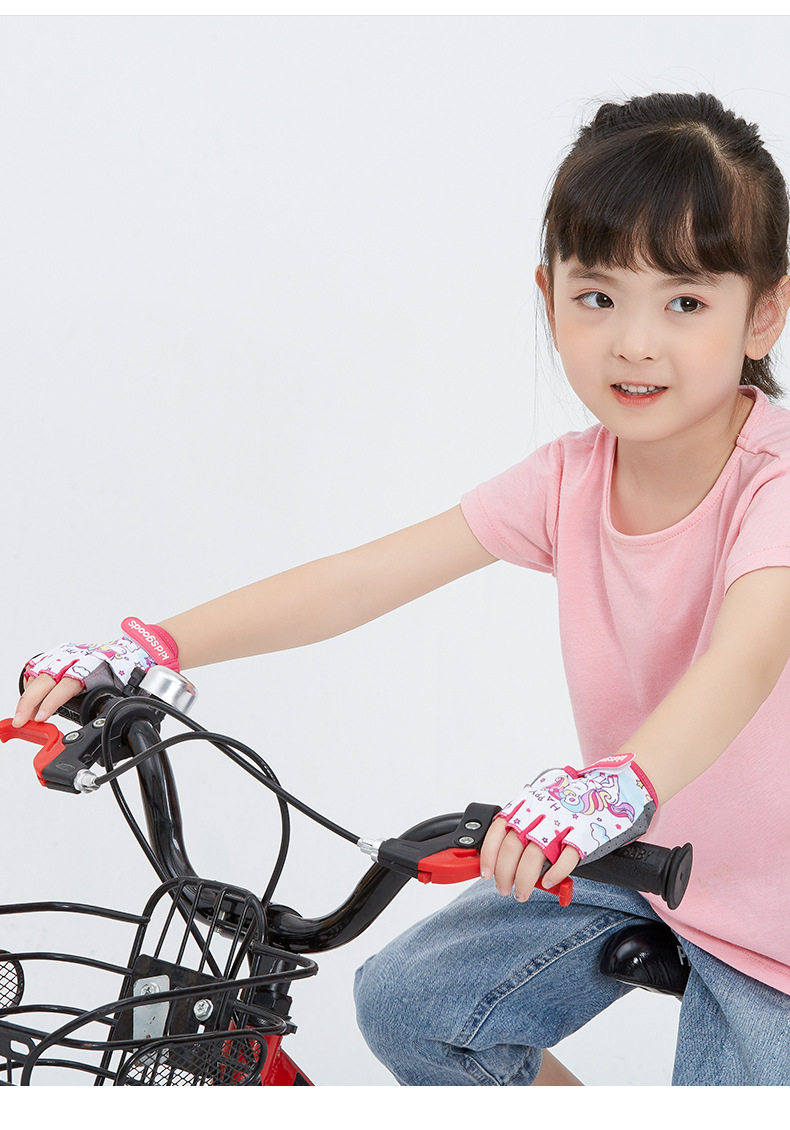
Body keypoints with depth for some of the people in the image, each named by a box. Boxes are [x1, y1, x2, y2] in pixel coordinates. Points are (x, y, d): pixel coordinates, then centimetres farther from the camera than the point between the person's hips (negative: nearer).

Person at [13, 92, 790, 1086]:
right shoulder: (573, 479, -8)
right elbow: (364, 578, -13)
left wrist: (620, 782, -67)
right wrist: (140, 652, -23)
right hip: (621, 860, 5)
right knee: (406, 1003, -2)